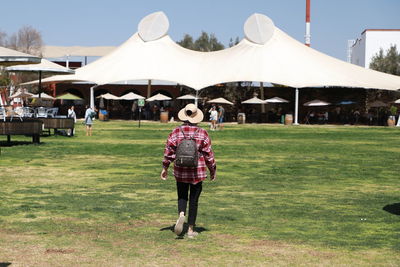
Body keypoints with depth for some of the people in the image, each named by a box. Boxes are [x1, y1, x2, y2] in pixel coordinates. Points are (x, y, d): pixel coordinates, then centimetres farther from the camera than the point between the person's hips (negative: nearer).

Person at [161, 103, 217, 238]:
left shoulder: (176, 132, -3)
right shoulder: (202, 133, -5)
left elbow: (169, 151, -2)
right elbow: (208, 154, -2)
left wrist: (165, 168, 9)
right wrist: (213, 170, 10)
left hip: (180, 171, 1)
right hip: (198, 171, -1)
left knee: (182, 197, 16)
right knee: (194, 199, 8)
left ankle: (181, 215, -14)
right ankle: (191, 229, 11)